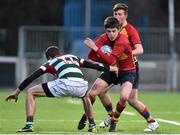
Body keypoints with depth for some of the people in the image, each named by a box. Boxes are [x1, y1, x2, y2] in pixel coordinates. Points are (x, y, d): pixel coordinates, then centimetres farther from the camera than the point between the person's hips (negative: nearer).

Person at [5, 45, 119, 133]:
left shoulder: (51, 63, 26)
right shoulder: (73, 58, 34)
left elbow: (31, 77, 22)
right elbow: (94, 65, 33)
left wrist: (17, 92, 28)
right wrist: (110, 69, 47)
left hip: (65, 84, -4)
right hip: (82, 84, 4)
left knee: (31, 93, 12)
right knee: (86, 96, 44)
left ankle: (29, 125, -1)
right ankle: (92, 126, 36)